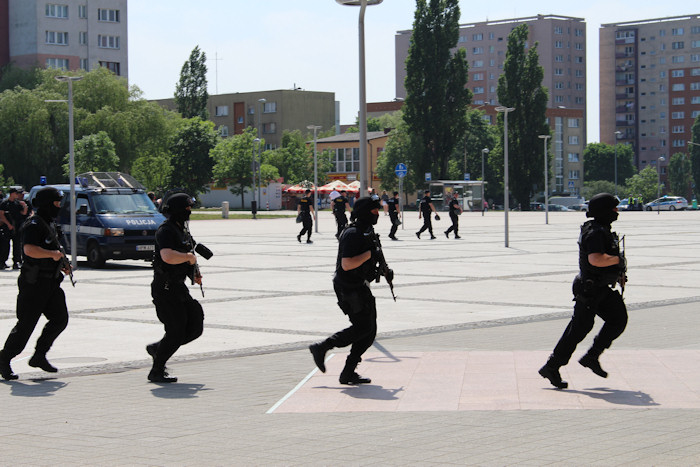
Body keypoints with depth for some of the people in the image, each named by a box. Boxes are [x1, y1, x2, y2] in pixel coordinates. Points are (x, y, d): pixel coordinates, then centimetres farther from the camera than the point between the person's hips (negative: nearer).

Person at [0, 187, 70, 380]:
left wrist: (62, 265, 16)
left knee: (60, 319, 1)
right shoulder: (34, 224, -14)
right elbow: (29, 249, -30)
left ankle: (39, 357, 11)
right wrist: (53, 254, -24)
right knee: (25, 324, -5)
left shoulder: (50, 224, 17)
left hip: (50, 283, 9)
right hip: (34, 283, -9)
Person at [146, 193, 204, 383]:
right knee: (176, 332, -7)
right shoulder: (165, 231, -15)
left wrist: (194, 273, 15)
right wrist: (189, 257, -19)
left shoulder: (182, 231, 16)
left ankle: (157, 348, 20)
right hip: (165, 290, -9)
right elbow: (168, 257, -34)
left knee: (195, 327, 5)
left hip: (179, 289, 9)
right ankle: (156, 372, 6)